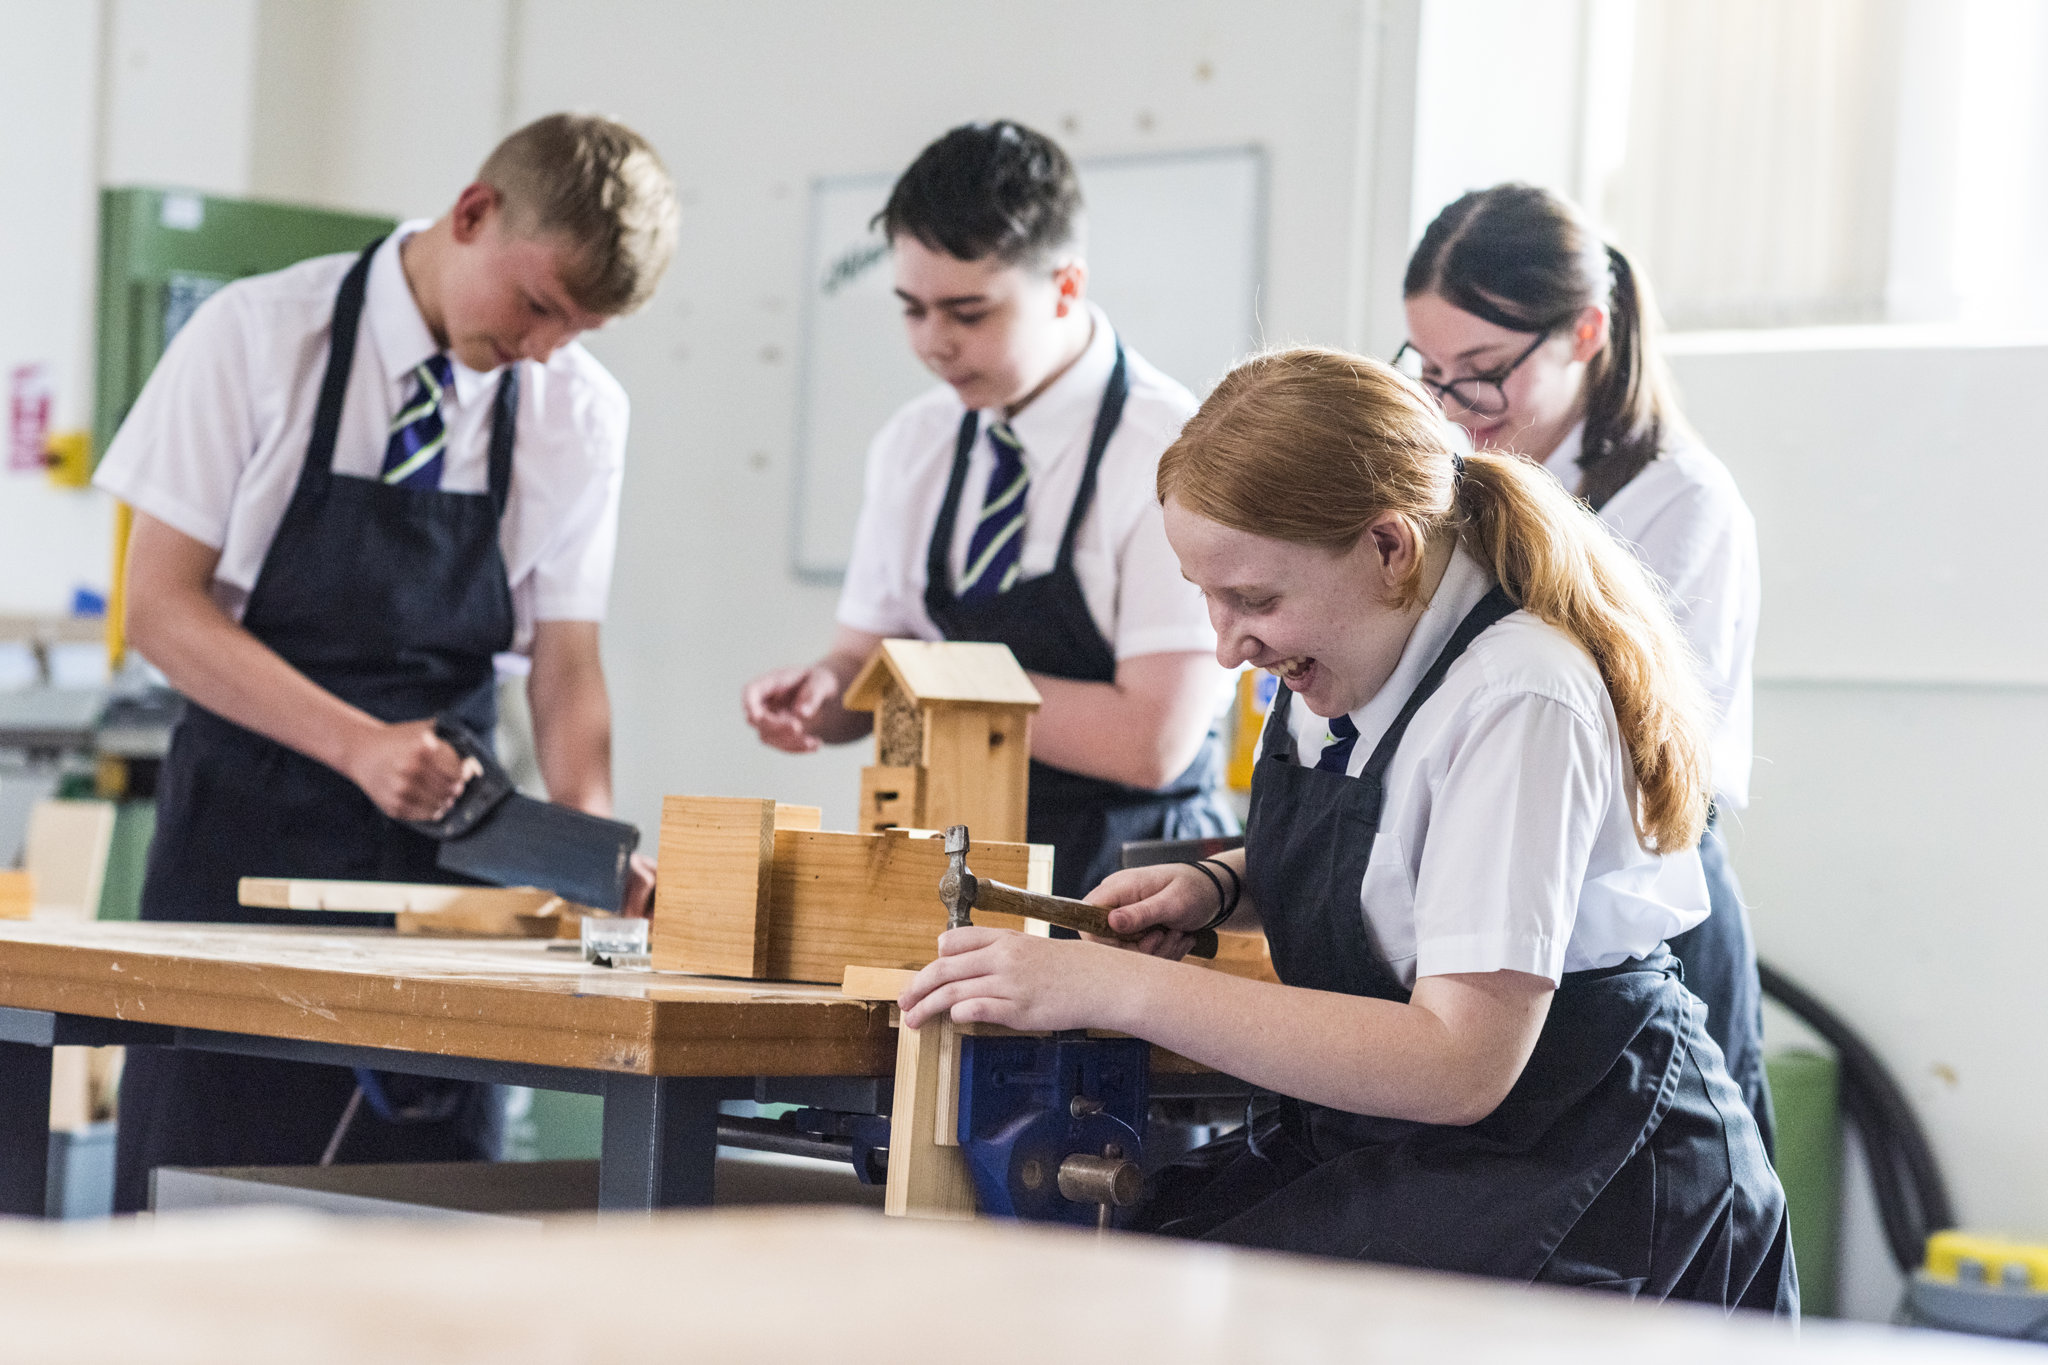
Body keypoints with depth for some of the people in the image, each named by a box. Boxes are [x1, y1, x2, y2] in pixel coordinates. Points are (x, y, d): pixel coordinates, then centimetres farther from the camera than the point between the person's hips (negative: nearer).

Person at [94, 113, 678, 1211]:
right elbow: (160, 606, -8)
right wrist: (359, 744, -20)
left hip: (441, 847, 2)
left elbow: (565, 663, 4)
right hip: (246, 828, -2)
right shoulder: (258, 337, -7)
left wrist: (589, 830, -17)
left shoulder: (581, 412, 2)